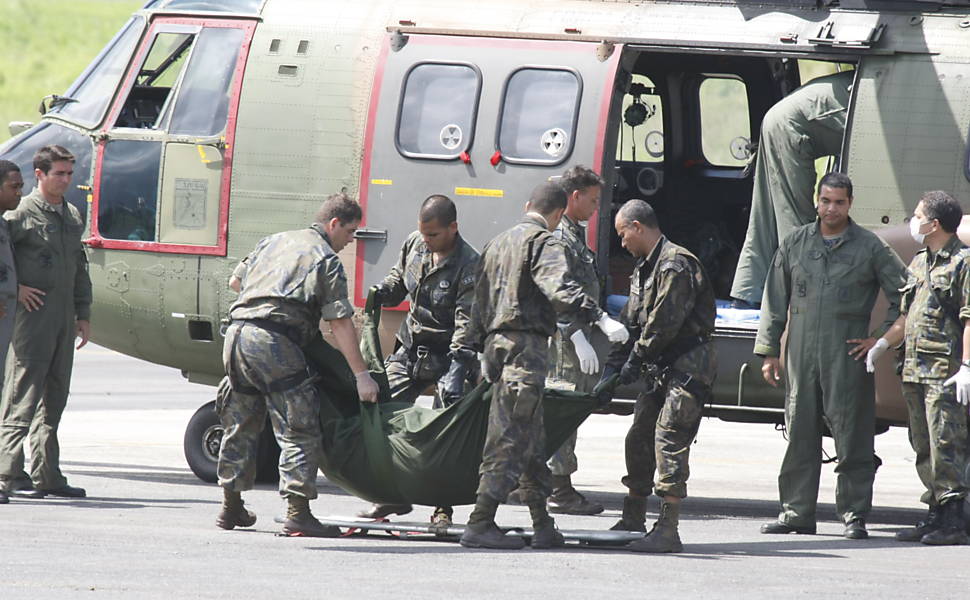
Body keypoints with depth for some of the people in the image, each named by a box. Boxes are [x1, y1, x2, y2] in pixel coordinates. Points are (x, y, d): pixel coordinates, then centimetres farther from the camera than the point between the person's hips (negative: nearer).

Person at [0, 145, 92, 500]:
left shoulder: (72, 217, 16)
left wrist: (83, 314, 19)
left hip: (63, 320, 8)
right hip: (32, 313, -8)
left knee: (54, 398, 10)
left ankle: (47, 476, 14)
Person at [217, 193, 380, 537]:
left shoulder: (274, 241, 23)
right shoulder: (326, 260, 2)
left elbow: (235, 281, 30)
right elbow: (340, 323, -5)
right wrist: (361, 375, -5)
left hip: (237, 332, 7)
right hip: (273, 341, -7)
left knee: (242, 424, 20)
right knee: (299, 430, -4)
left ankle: (231, 507, 27)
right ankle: (297, 512, -12)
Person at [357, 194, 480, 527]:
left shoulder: (469, 265, -20)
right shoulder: (414, 244, 1)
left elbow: (467, 321, -26)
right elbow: (400, 278, 22)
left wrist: (456, 368, -35)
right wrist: (383, 293, -2)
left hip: (448, 353, -6)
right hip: (410, 349, 7)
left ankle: (444, 507, -3)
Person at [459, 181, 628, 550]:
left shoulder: (499, 243, 21)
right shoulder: (544, 242, -6)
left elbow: (482, 299, 26)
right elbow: (560, 288, -24)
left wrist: (482, 349, 32)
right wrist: (600, 319, -30)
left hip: (497, 342, 9)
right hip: (527, 345, -9)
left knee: (531, 438, 14)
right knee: (510, 438, -11)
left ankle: (543, 526, 16)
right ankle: (480, 525, -17)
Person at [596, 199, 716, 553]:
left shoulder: (674, 265, -16)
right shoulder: (645, 268, 17)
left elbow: (664, 324, -20)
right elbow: (631, 322, 19)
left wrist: (635, 360, -13)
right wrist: (613, 365, 10)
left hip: (687, 365, -10)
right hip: (661, 370, 10)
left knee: (669, 442, -14)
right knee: (639, 440, 13)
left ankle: (668, 530, -15)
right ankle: (633, 521, 25)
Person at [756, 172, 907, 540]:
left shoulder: (870, 248, 3)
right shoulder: (795, 244, 11)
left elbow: (904, 295, 6)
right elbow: (775, 301, 14)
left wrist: (880, 339, 1)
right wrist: (768, 351, 9)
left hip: (847, 354, -3)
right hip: (801, 353, 3)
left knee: (852, 434, -4)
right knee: (799, 433, 5)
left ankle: (854, 515, 1)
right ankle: (797, 513, 11)